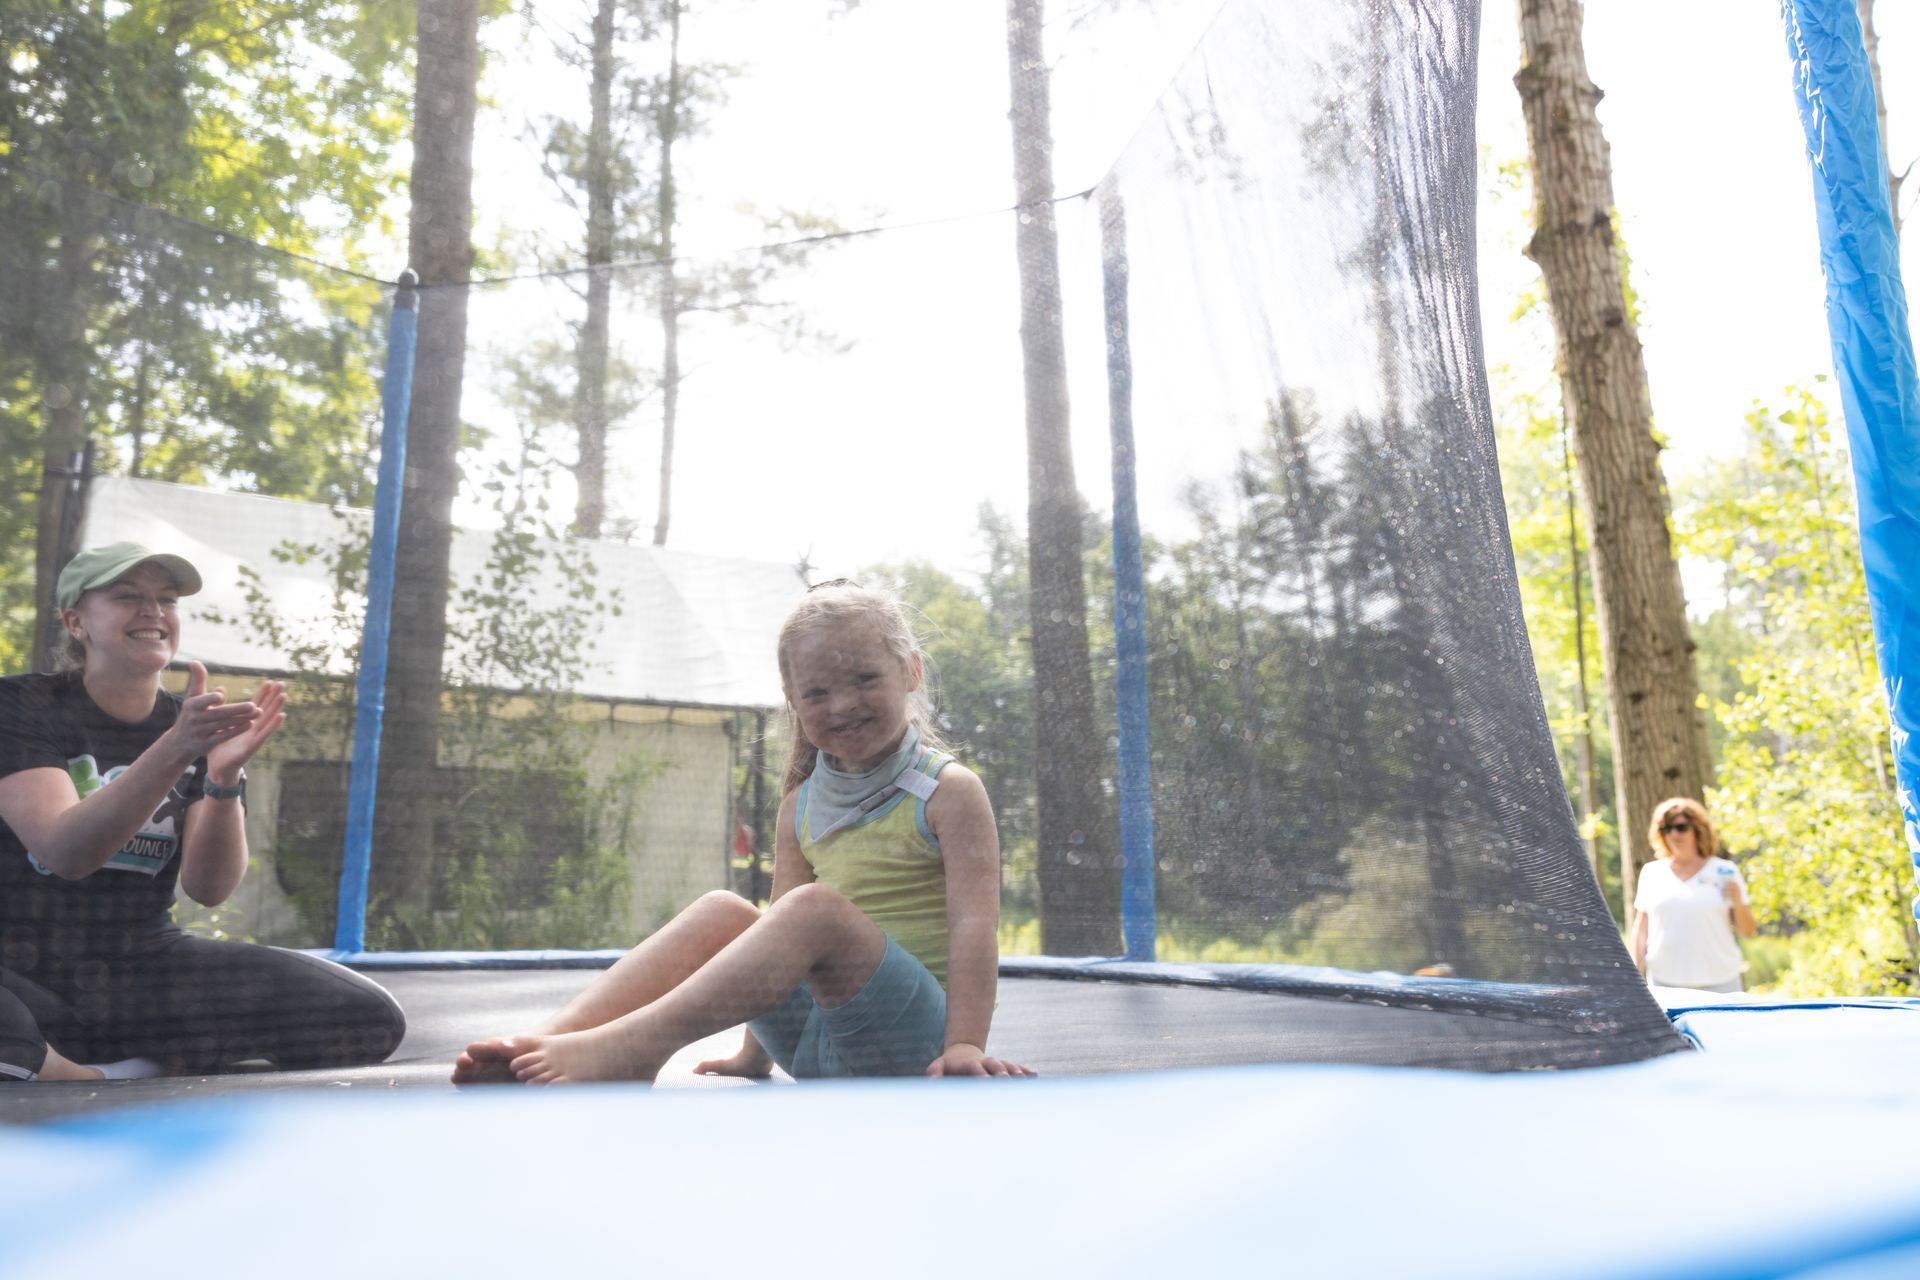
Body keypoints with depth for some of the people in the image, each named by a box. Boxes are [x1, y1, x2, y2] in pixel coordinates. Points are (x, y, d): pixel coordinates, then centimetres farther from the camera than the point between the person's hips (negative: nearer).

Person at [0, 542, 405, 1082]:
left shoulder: (200, 724, 5)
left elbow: (208, 887, -6)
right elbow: (64, 853, -22)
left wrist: (224, 777, -24)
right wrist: (173, 752, -36)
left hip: (145, 971, 4)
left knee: (368, 1016, -18)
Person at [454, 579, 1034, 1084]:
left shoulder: (948, 791, -6)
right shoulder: (801, 808, 11)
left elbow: (973, 924, -14)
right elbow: (779, 938, 11)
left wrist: (964, 1044, -24)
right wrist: (756, 1053, 10)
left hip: (912, 1034, -6)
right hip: (814, 1040, 6)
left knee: (815, 908, -31)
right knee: (722, 911, -13)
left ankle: (627, 1045, -37)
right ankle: (549, 1038, -24)